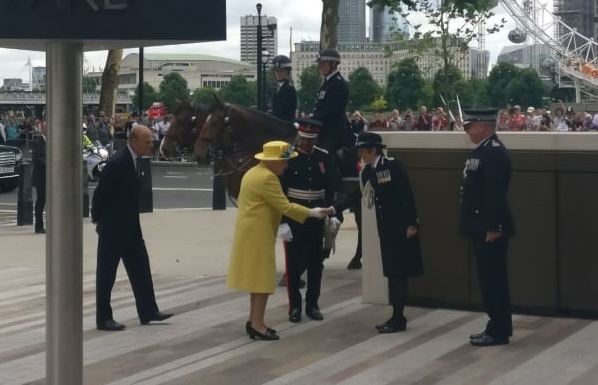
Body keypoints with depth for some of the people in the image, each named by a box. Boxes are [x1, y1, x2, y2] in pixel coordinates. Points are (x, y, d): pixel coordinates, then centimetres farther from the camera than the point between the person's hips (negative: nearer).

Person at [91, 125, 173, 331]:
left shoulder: (135, 160, 5)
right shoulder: (117, 162, -22)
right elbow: (100, 192, -17)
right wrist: (97, 218, -6)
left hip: (130, 226, 9)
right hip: (113, 227, -8)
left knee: (140, 267, 12)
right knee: (106, 273, 2)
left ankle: (148, 311, 21)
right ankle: (103, 318, 11)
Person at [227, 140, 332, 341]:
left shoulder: (254, 172, 15)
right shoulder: (267, 177, -18)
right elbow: (284, 206, -21)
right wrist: (311, 213, -15)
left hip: (252, 232, 10)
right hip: (258, 234, -10)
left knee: (257, 277, 14)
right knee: (262, 278, -8)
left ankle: (254, 321, 18)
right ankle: (257, 325, -7)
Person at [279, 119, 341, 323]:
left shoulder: (324, 157, 1)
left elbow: (334, 187, 3)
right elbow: (279, 192, -10)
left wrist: (333, 214, -9)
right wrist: (283, 221, -15)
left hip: (316, 217, 3)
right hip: (293, 217, -3)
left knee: (315, 263, 10)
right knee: (294, 263, 3)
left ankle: (312, 304, 21)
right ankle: (295, 306, 12)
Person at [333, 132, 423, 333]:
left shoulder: (392, 165, -15)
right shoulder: (367, 171, 6)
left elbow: (407, 195, -17)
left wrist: (411, 224, -19)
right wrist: (333, 208, -4)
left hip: (401, 225, -8)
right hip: (386, 226, 8)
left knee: (399, 272, -3)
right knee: (392, 271, 11)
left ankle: (399, 318, 3)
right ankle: (396, 316, 19)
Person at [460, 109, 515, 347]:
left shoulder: (495, 153, -17)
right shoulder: (484, 150, 16)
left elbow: (496, 193, -23)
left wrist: (493, 228, -24)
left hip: (490, 229, -10)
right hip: (482, 227, 10)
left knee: (494, 279, -4)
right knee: (489, 279, 14)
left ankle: (499, 331, 2)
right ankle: (497, 326, 21)